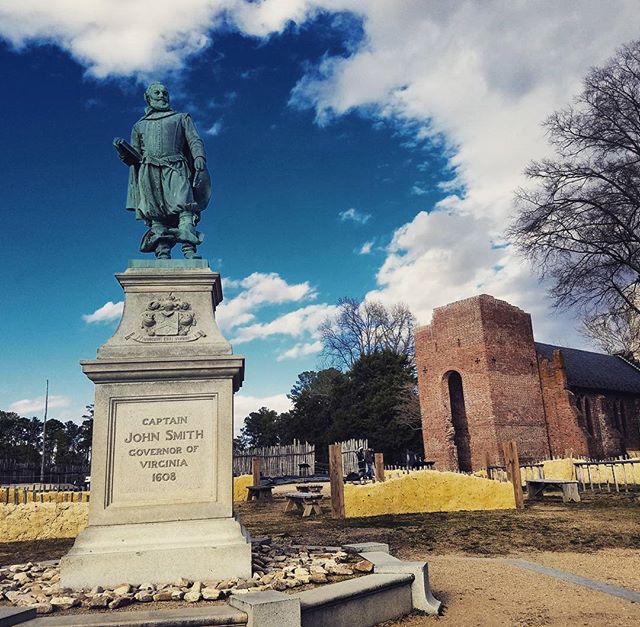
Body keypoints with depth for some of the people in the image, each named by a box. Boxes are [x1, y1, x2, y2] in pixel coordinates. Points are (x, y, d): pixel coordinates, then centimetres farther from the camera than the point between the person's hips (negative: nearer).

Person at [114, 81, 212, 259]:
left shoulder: (181, 118, 27)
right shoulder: (139, 125, 31)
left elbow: (195, 140, 11)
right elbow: (134, 157, 24)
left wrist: (199, 157, -10)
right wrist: (123, 149, 2)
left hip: (174, 169, -2)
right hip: (148, 171, 2)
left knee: (183, 204, -25)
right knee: (156, 216, -13)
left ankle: (189, 251, -39)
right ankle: (162, 255, -21)